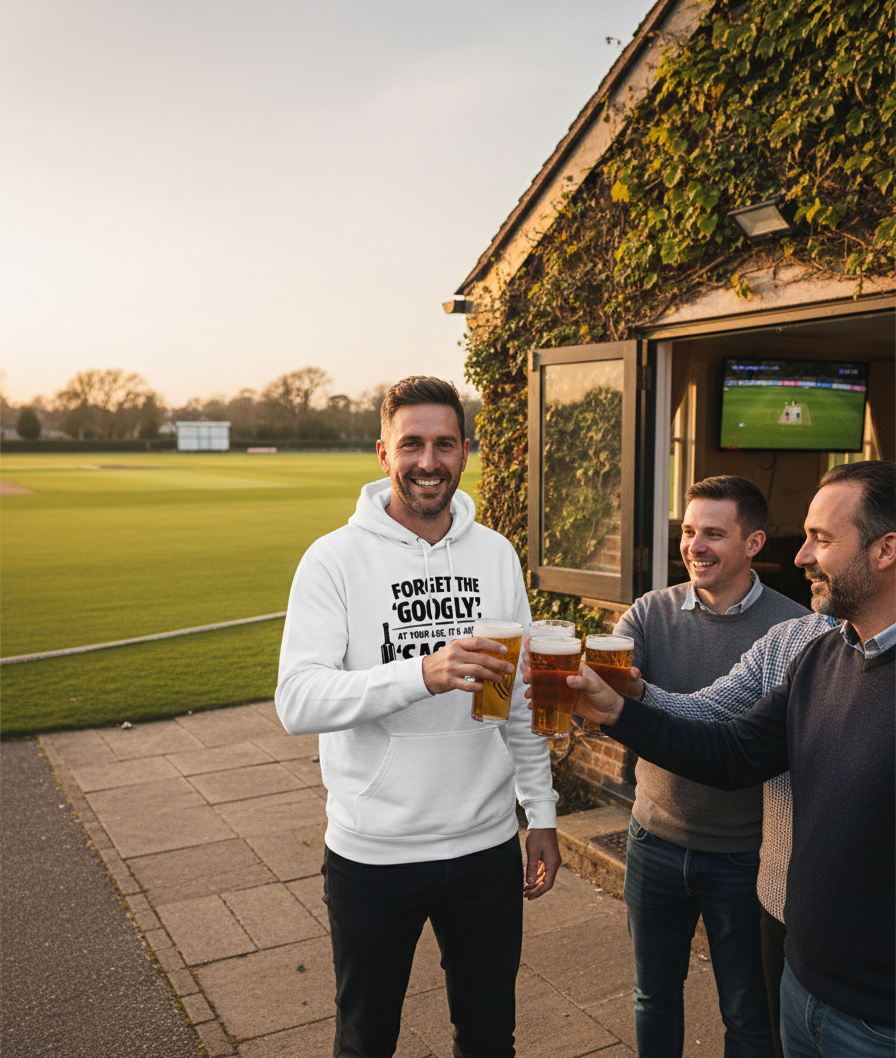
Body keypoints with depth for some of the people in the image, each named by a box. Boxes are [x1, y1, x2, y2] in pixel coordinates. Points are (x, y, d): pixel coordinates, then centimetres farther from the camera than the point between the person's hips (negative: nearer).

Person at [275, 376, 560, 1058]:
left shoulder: (497, 555, 1)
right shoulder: (336, 558, -12)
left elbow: (521, 697, 9)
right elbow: (298, 701, -22)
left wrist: (543, 812, 10)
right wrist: (423, 673, -36)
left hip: (488, 846, 3)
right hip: (374, 850, -3)